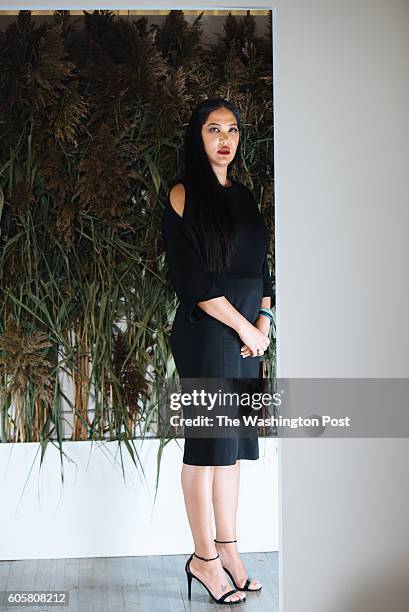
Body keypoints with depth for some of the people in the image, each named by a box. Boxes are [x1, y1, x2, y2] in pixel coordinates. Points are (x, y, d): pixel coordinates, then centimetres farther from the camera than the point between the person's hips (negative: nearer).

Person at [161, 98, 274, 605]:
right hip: (206, 332, -7)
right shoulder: (184, 195, -5)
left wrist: (263, 321, 0)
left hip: (247, 333, 7)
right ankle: (204, 557, 10)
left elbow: (259, 268, 16)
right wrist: (244, 327, -12)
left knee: (232, 444, 11)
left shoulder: (243, 197, 17)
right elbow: (191, 277, -13)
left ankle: (227, 549, 21)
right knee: (207, 442, -1)